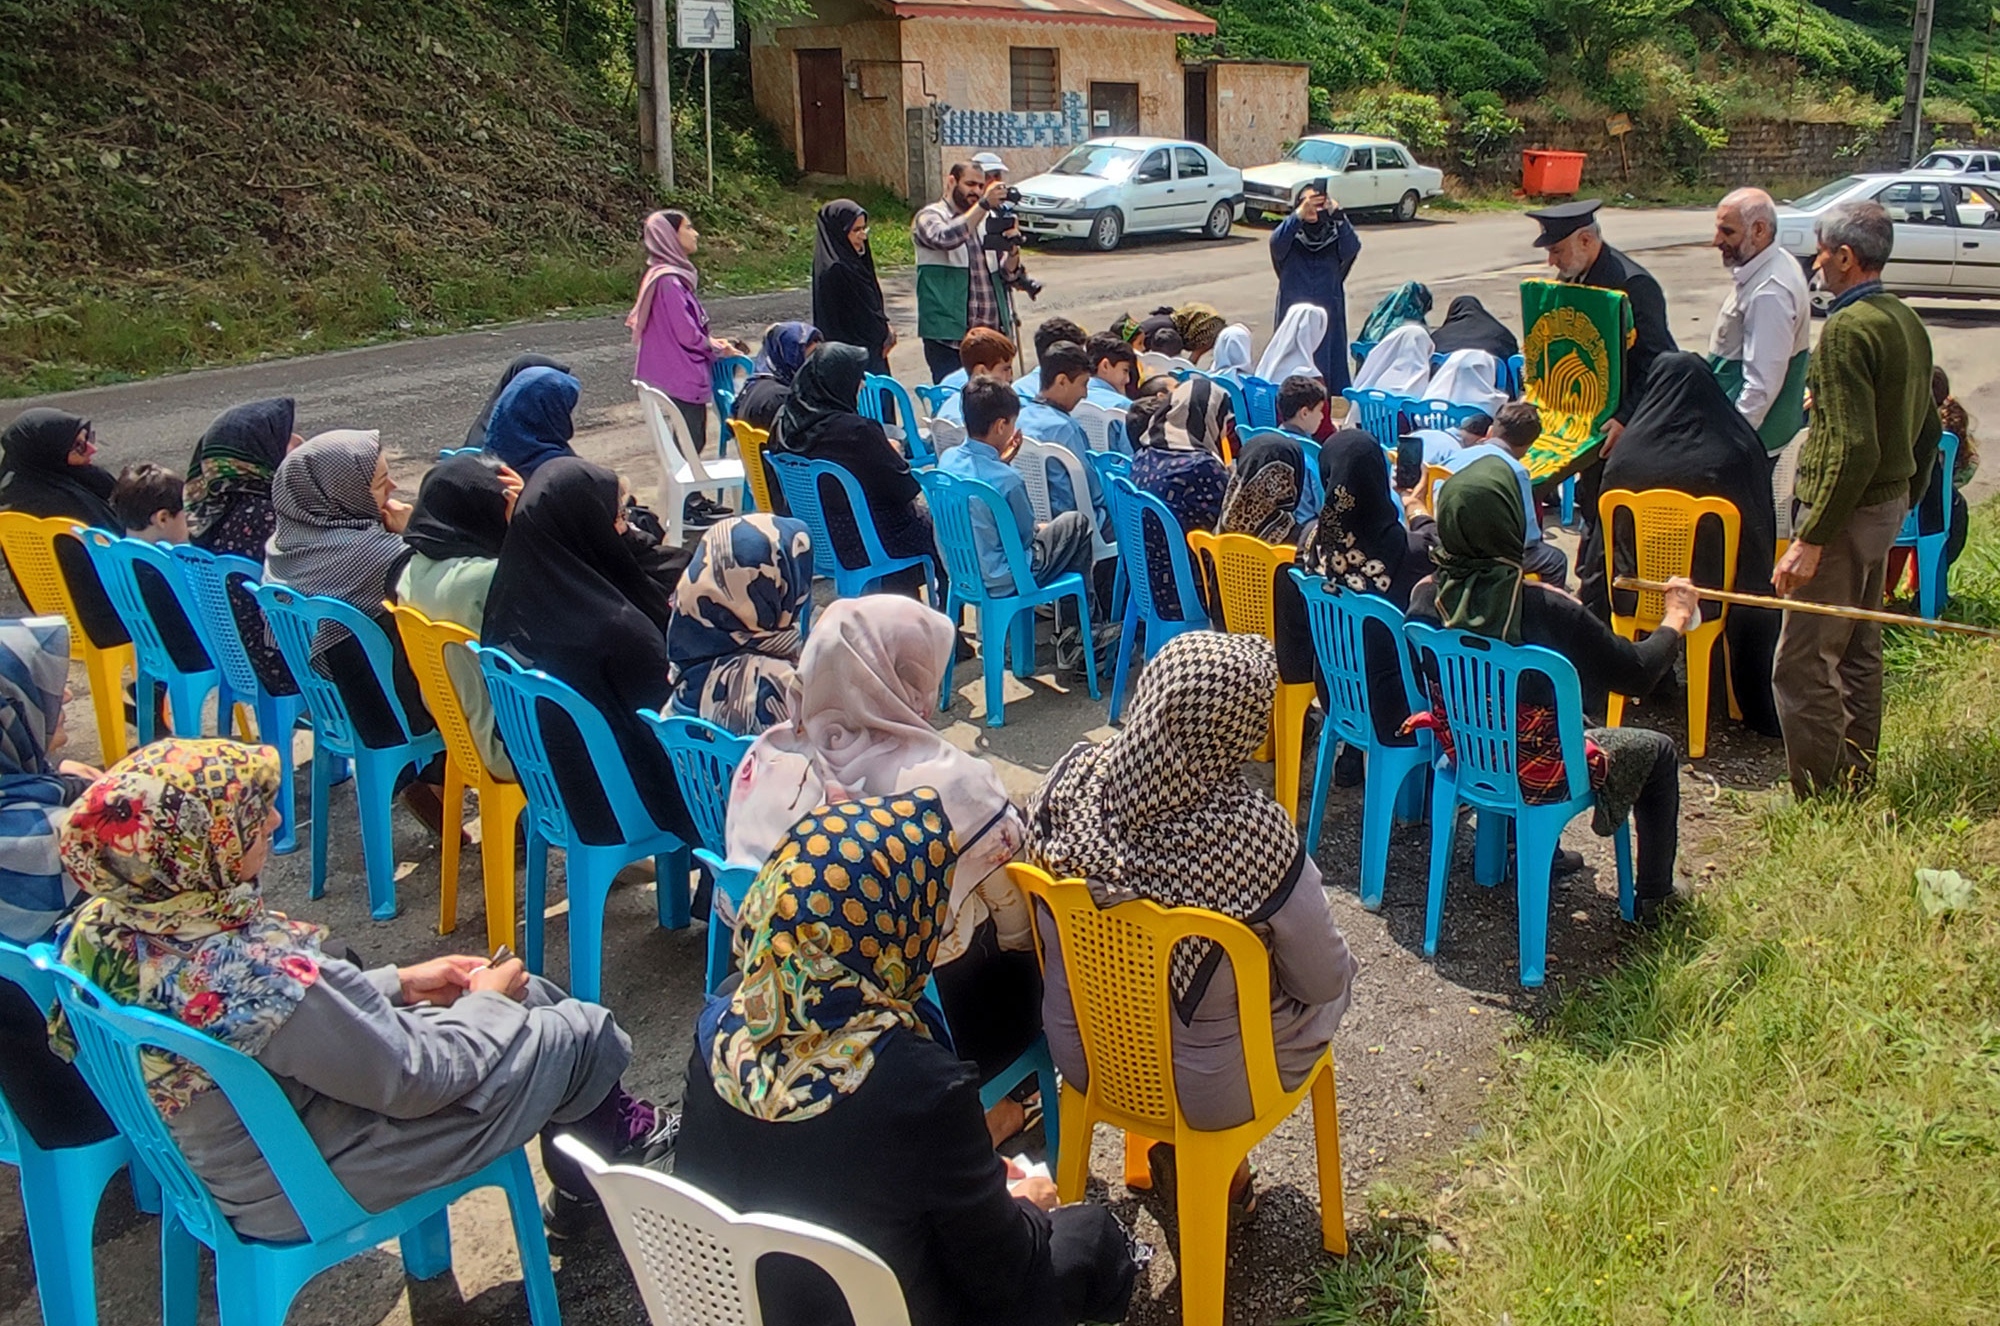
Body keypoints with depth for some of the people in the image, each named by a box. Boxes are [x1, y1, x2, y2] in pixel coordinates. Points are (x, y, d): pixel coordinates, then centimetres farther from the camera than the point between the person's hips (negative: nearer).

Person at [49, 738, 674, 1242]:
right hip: (307, 1190, -8)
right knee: (576, 1032, 5)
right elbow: (416, 1077, -26)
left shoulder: (111, 924, -13)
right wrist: (487, 1003, -7)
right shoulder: (264, 976, -39)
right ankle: (614, 1139, 39)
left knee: (525, 996, 16)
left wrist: (395, 982, 5)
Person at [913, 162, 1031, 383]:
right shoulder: (930, 218, 2)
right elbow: (946, 238, -23)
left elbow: (1008, 277, 13)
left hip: (993, 334, 5)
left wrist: (1013, 251, -8)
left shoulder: (987, 221, 16)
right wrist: (984, 205, -28)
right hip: (949, 337, -5)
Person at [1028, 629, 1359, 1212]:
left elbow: (1037, 925, -2)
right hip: (1204, 1090, -5)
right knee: (1340, 975, 22)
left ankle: (1168, 1146, 33)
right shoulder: (1255, 834, -32)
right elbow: (1323, 981, -17)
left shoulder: (1072, 781, -20)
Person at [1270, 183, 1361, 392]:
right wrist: (1299, 215, -34)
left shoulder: (1335, 236, 7)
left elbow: (1351, 249, -15)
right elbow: (1277, 243, -18)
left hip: (1329, 318, 1)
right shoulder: (1291, 235, 5)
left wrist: (1339, 216, -30)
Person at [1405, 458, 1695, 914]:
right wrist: (1677, 617, 1)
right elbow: (1638, 673, -16)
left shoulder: (1426, 597, -16)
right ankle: (1653, 897, 32)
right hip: (1532, 775, -5)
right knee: (1657, 750, 20)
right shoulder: (1545, 609, -30)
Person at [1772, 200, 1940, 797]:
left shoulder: (1847, 329, -19)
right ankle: (1858, 786, 28)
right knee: (1859, 652, 18)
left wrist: (1810, 540, -24)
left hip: (1846, 509, -10)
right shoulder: (1908, 322, 9)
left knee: (1803, 665, -5)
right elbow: (1928, 430, 16)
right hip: (1890, 504, 10)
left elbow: (1852, 449, -26)